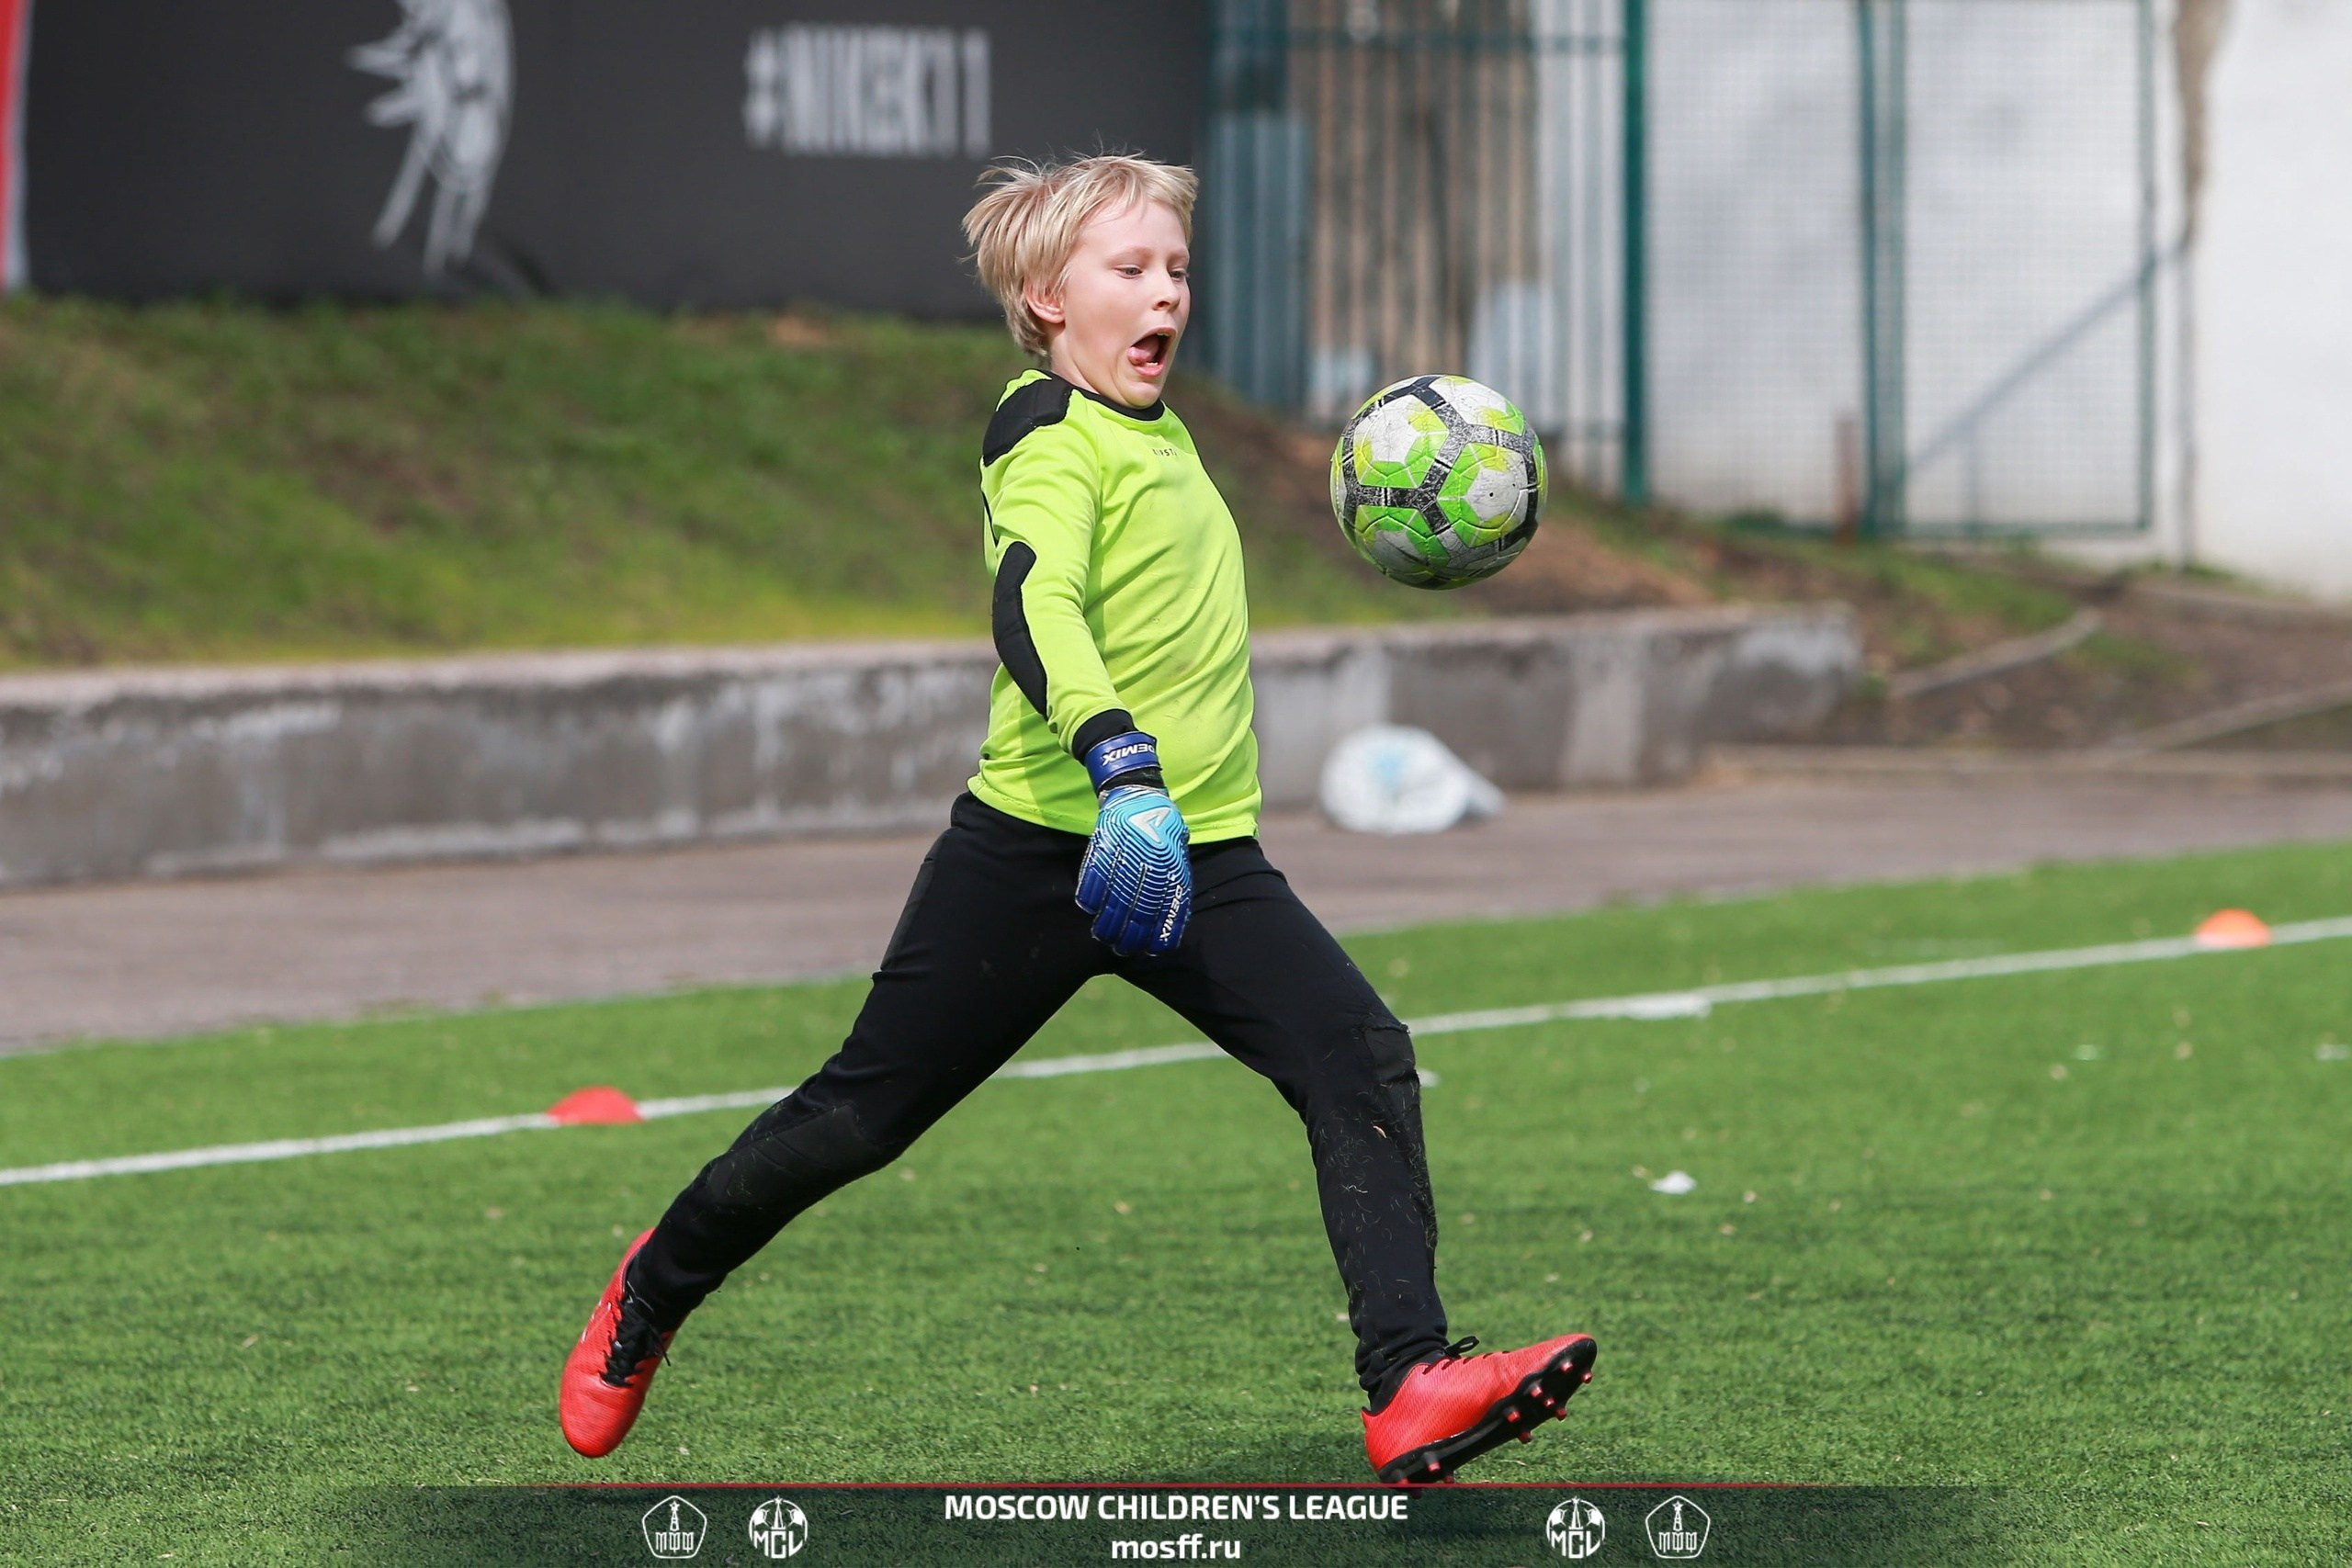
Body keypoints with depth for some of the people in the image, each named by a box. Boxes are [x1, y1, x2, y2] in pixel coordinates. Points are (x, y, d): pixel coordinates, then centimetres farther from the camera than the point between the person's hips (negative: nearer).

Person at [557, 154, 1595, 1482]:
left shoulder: (1160, 434, 16)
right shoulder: (1051, 445, -13)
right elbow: (1035, 607, -32)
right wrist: (1122, 763, -48)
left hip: (1200, 850, 7)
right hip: (1044, 843, -7)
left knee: (1365, 1064, -16)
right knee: (865, 1113, 5)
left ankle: (1415, 1386, -24)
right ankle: (654, 1296, 30)